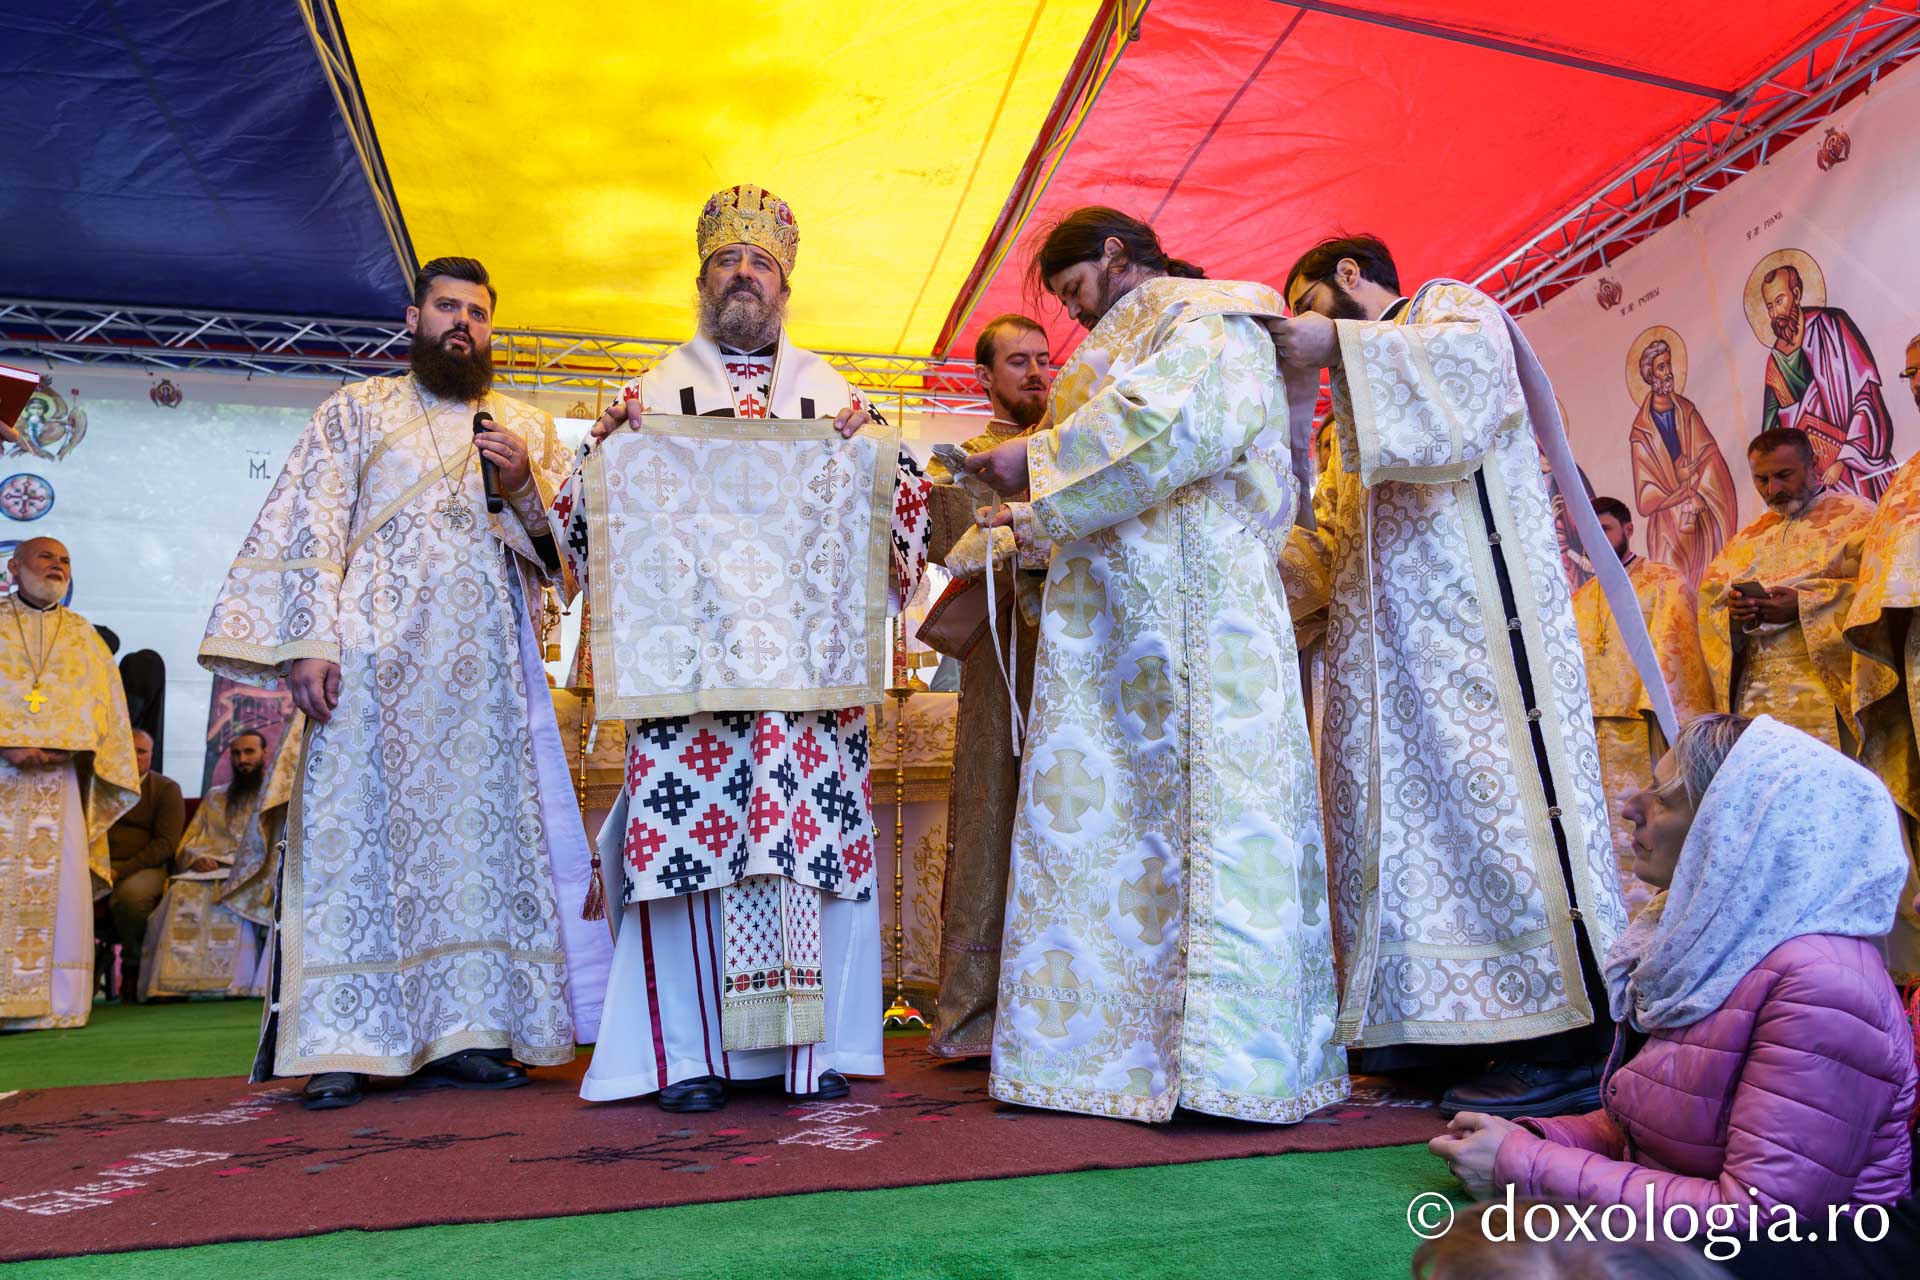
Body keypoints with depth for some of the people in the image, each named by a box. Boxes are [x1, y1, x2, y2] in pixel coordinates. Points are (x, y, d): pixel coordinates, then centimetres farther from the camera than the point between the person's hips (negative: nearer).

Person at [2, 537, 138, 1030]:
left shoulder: (84, 636, 18)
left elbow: (106, 708, 11)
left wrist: (72, 747, -7)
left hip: (59, 780, 2)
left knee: (56, 888, -5)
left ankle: (49, 1003, -5)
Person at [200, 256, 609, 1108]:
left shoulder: (528, 427, 20)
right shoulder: (356, 410, 14)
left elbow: (569, 543, 14)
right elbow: (309, 528, 4)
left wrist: (526, 487, -5)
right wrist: (308, 640, -9)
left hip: (486, 664, 2)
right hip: (374, 655, -2)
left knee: (478, 830, -1)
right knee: (358, 830, -6)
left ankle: (463, 1031, 5)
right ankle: (343, 1044, -2)